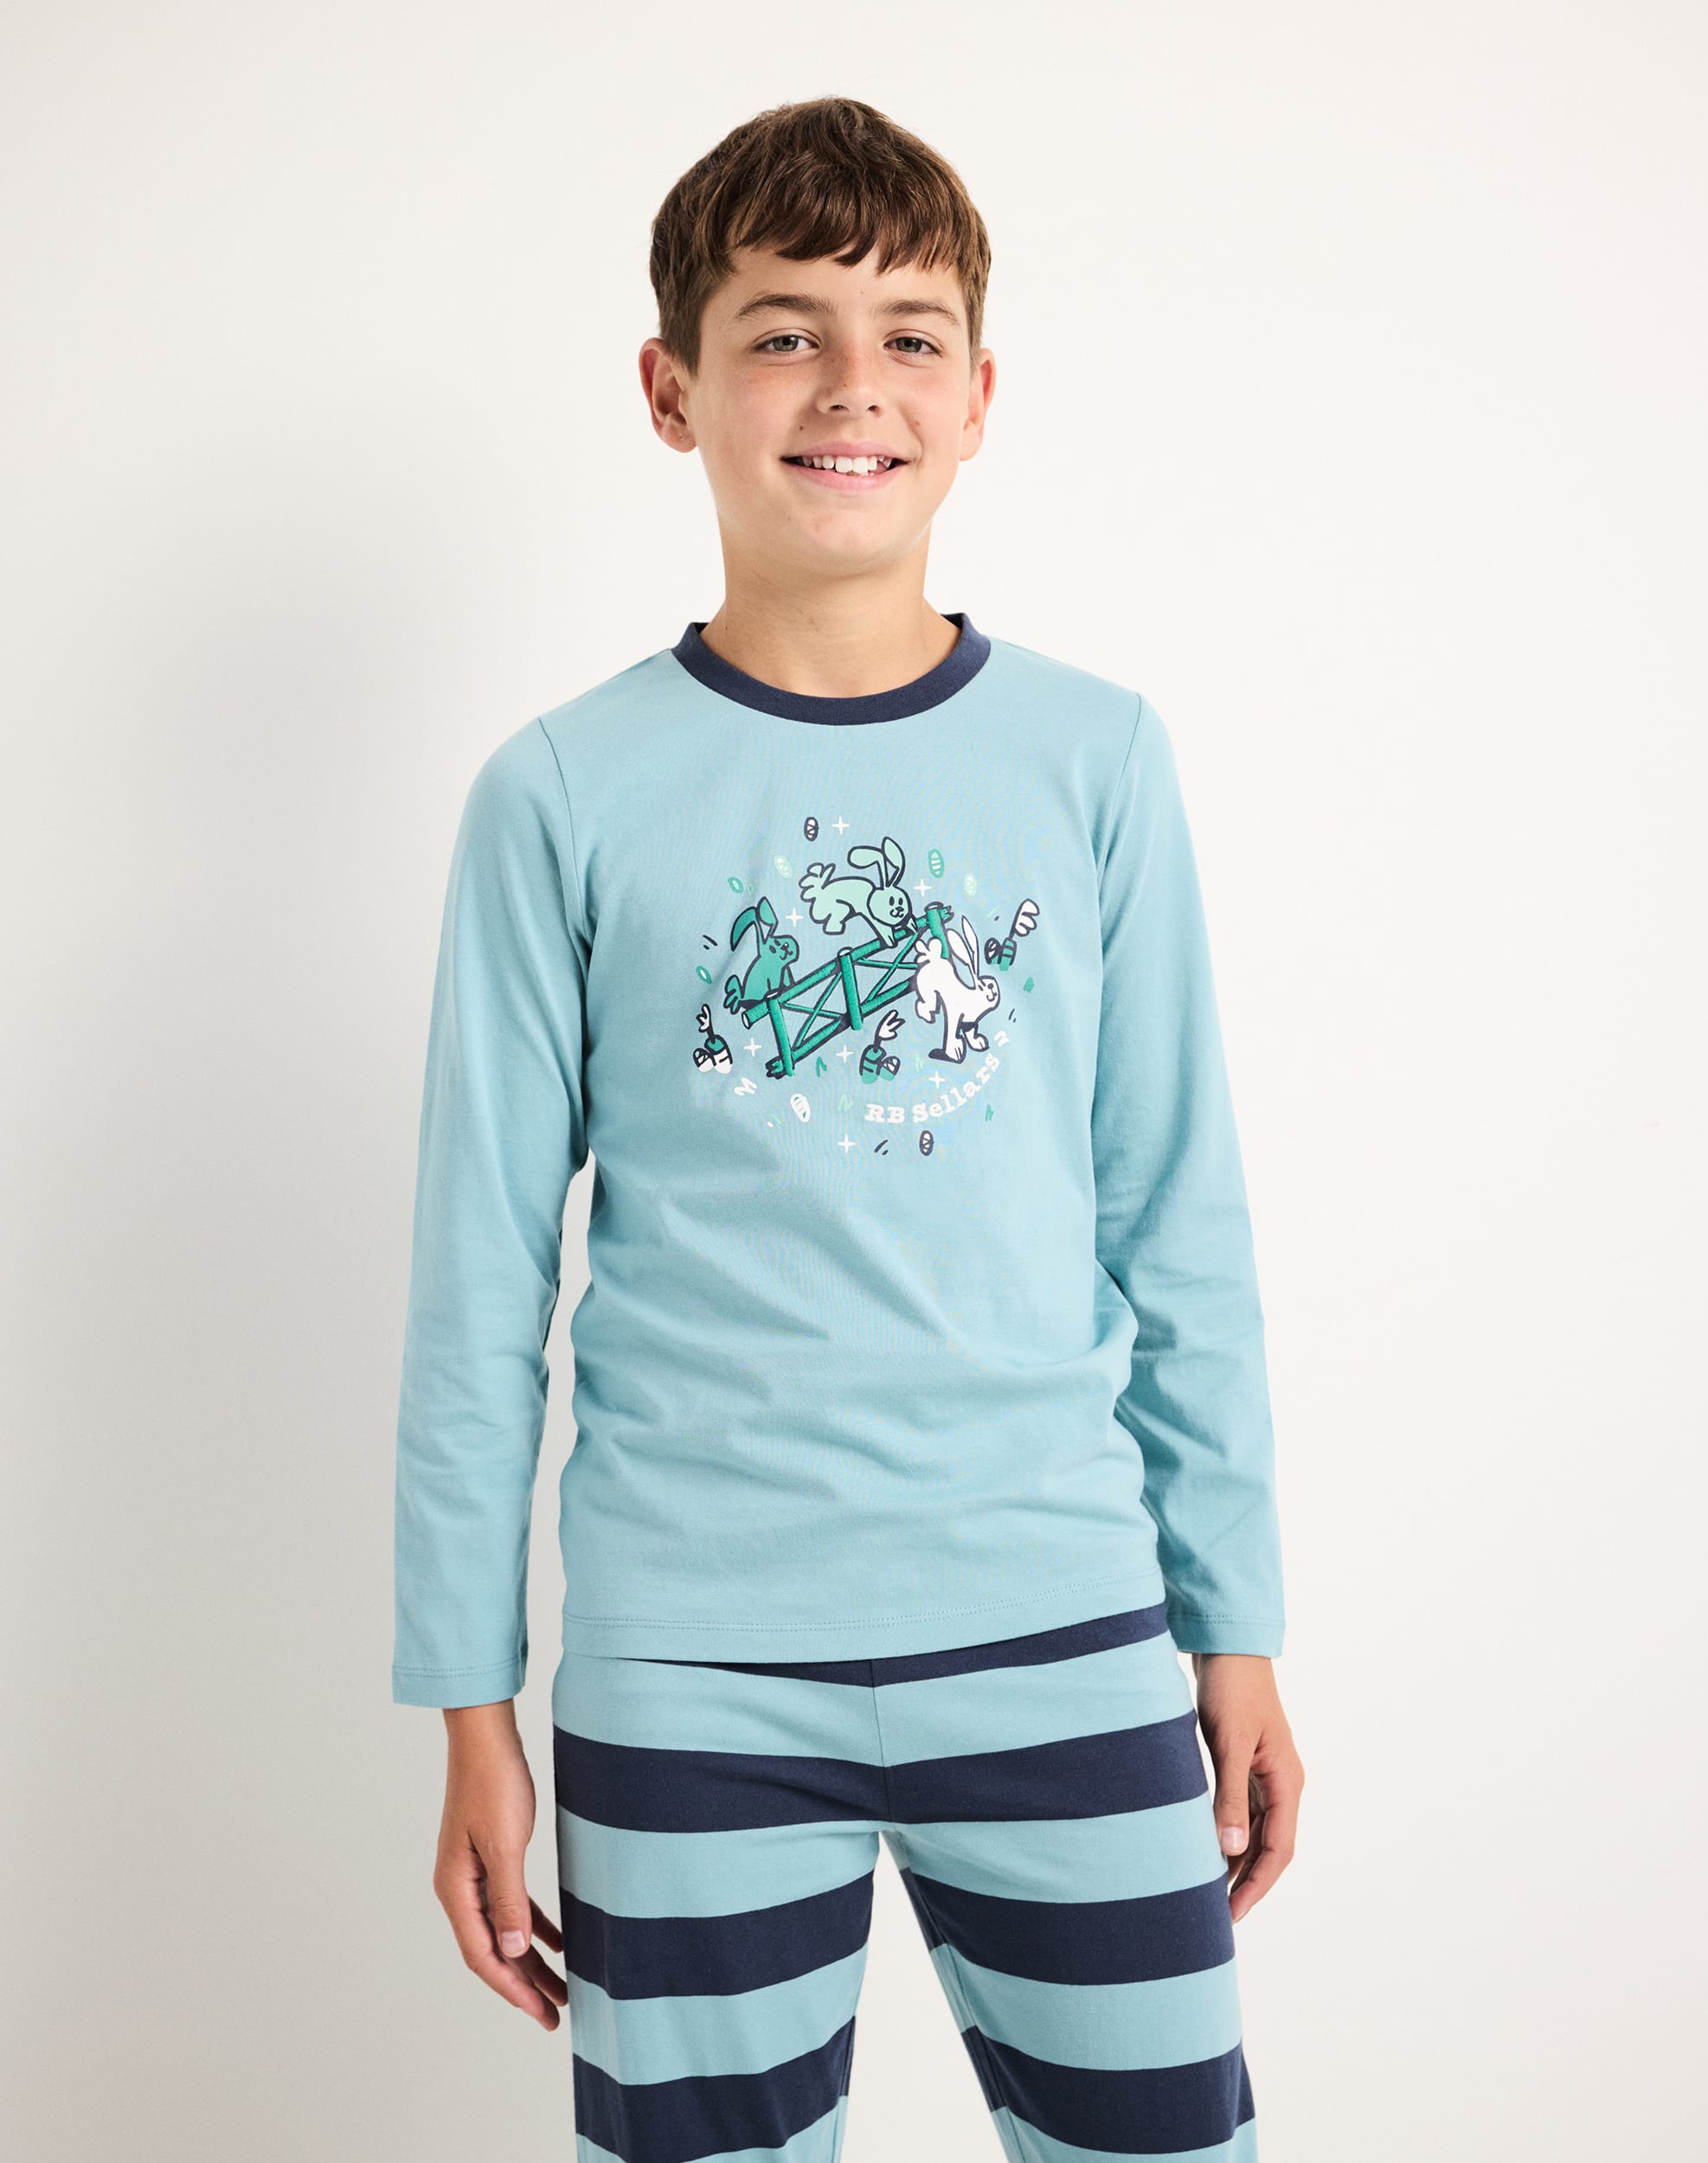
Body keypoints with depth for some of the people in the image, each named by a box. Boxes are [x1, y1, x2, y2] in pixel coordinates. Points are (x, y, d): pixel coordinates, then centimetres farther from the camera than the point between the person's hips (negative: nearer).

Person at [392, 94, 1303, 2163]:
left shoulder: (1096, 758, 3)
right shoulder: (564, 796, -1)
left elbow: (1181, 1232, 7)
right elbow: (481, 1278, 2)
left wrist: (1235, 1624, 8)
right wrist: (470, 1713, 2)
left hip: (1059, 1629, 2)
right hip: (688, 1661, -1)